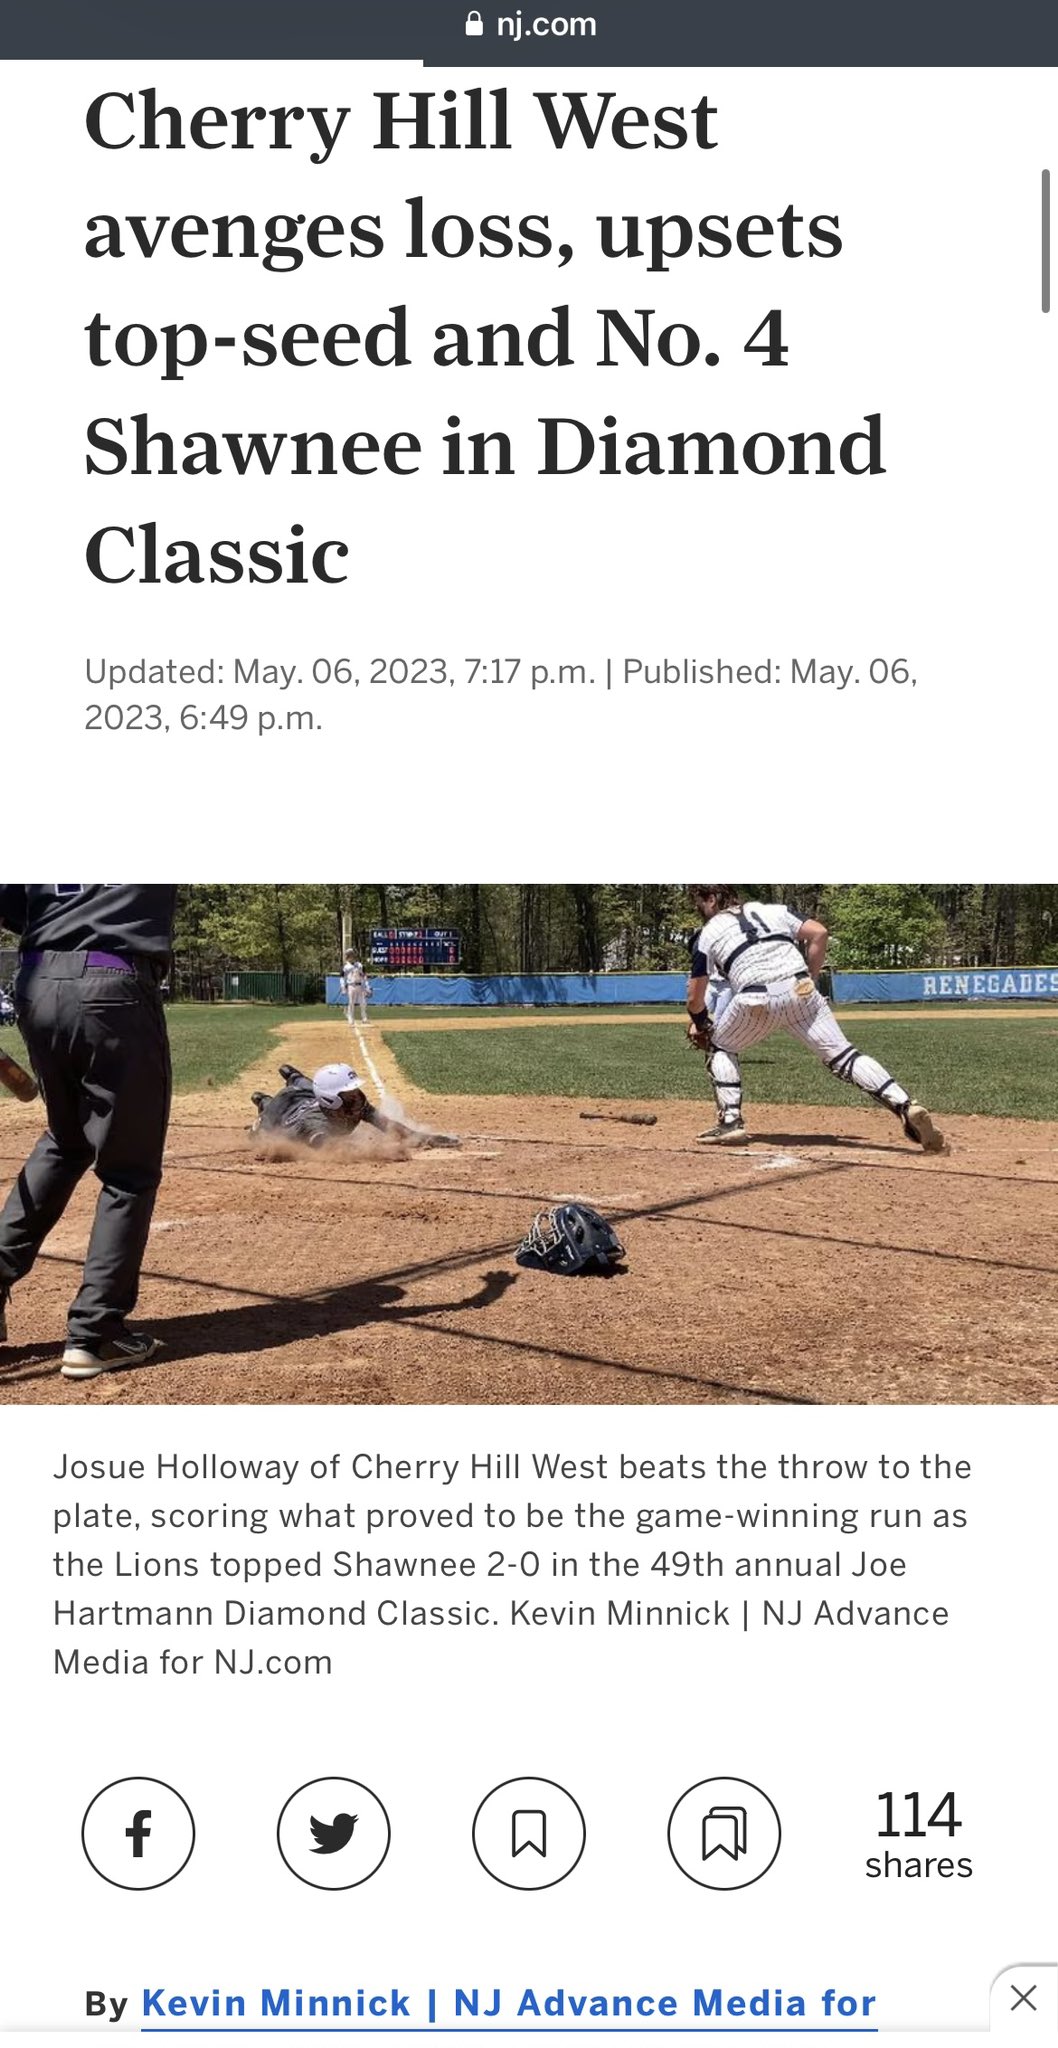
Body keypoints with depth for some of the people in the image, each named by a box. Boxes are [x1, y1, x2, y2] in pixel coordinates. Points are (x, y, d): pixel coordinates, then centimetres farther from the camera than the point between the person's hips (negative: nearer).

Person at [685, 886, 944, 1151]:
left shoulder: (708, 934, 19)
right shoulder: (771, 910, 26)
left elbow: (694, 998, 20)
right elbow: (819, 933, 11)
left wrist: (701, 1025, 40)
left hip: (756, 1000, -2)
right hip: (801, 990, 3)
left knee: (720, 1047, 23)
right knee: (841, 1054, 3)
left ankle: (730, 1121, 11)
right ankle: (906, 1107, -15)